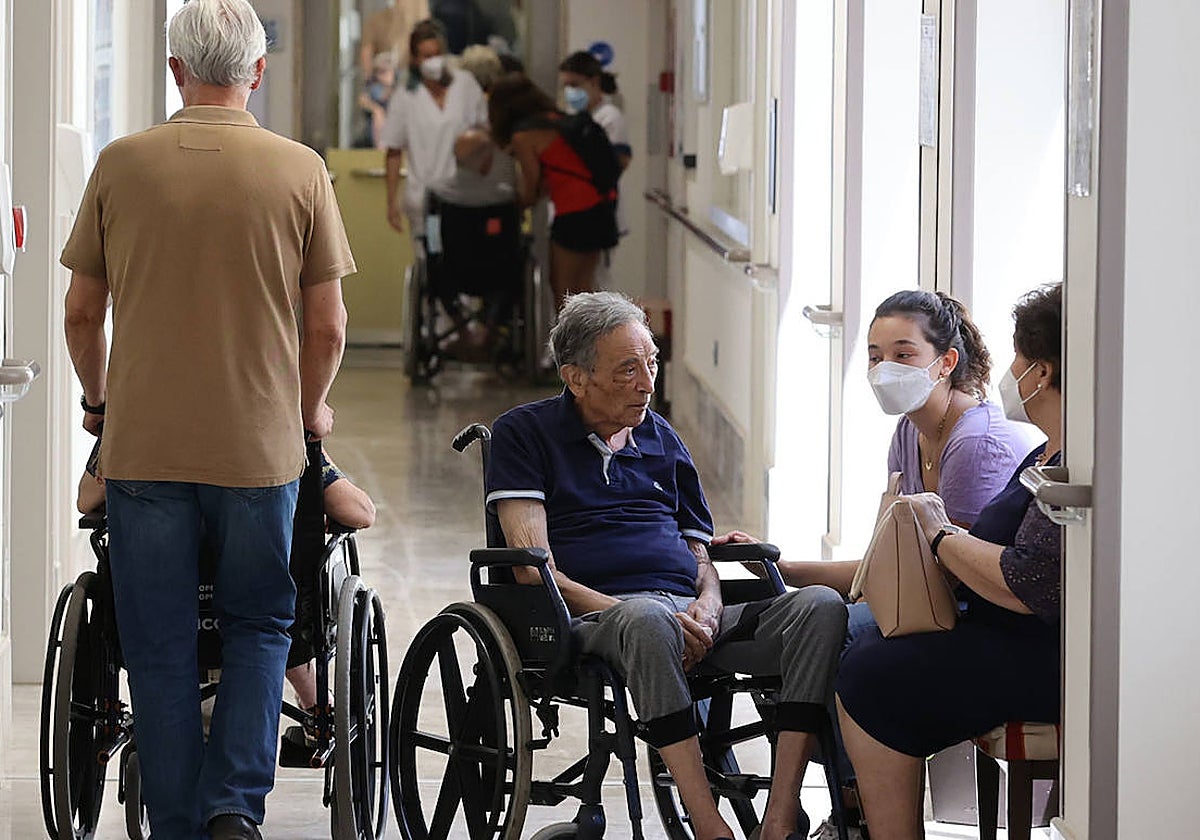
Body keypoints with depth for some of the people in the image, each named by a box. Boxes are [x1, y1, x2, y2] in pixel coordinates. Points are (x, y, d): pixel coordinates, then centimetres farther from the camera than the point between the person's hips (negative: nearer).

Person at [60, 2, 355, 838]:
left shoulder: (121, 164, -1)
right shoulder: (299, 171, -3)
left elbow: (82, 314, 5)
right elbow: (327, 328, 0)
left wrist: (99, 397, 23)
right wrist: (310, 408, 19)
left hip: (142, 445, 0)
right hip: (259, 445, 0)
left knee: (160, 646, 8)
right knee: (258, 626, 15)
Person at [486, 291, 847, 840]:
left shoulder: (661, 439, 26)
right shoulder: (525, 434, 10)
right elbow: (532, 567, -2)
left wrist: (707, 608, 0)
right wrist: (620, 609, -15)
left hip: (690, 615, 5)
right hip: (595, 617, -5)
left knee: (820, 605, -23)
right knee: (647, 620, -43)